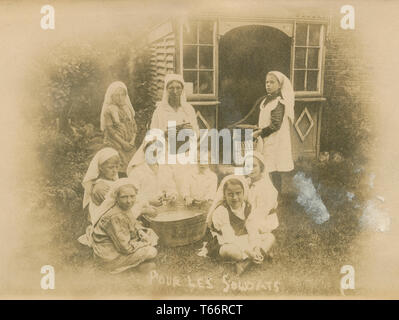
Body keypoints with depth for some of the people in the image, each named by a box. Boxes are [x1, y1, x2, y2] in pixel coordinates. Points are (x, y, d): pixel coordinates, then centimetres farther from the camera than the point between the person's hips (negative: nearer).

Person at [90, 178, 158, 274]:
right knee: (151, 252, -14)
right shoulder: (114, 217, -34)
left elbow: (134, 223, 14)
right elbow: (125, 247, -28)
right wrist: (145, 243, -14)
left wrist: (141, 232, -6)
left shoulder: (124, 206, -7)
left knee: (151, 234, 9)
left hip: (124, 241, 9)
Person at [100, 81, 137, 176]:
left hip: (129, 145, 5)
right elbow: (109, 129, -7)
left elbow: (134, 125, 13)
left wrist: (132, 140, -3)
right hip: (115, 145, -5)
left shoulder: (128, 109, 16)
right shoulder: (109, 110, -1)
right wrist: (123, 142, -13)